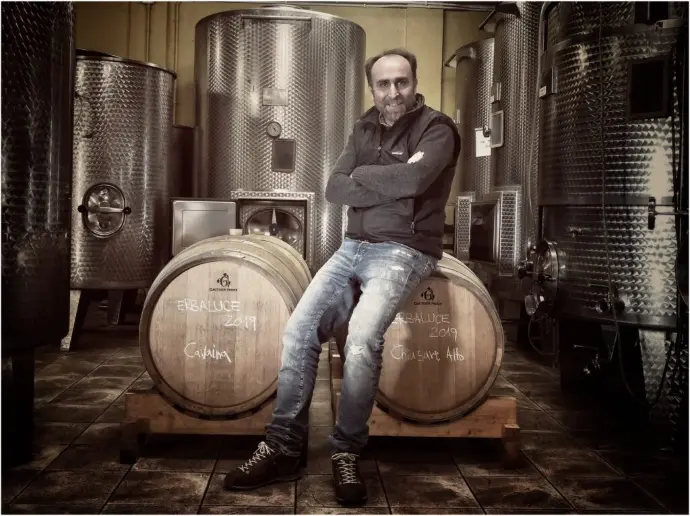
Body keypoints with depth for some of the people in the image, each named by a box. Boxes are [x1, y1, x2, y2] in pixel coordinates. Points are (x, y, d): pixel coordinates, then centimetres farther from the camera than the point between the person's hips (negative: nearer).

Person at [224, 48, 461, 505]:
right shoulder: (366, 128, 16)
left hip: (403, 252, -6)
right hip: (354, 247, 6)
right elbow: (335, 188, 4)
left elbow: (414, 179, -23)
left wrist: (364, 175, -5)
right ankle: (284, 448, -7)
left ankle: (347, 453, -16)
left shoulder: (437, 128, -3)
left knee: (362, 338, -30)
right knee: (299, 330, -13)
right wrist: (391, 184, -9)